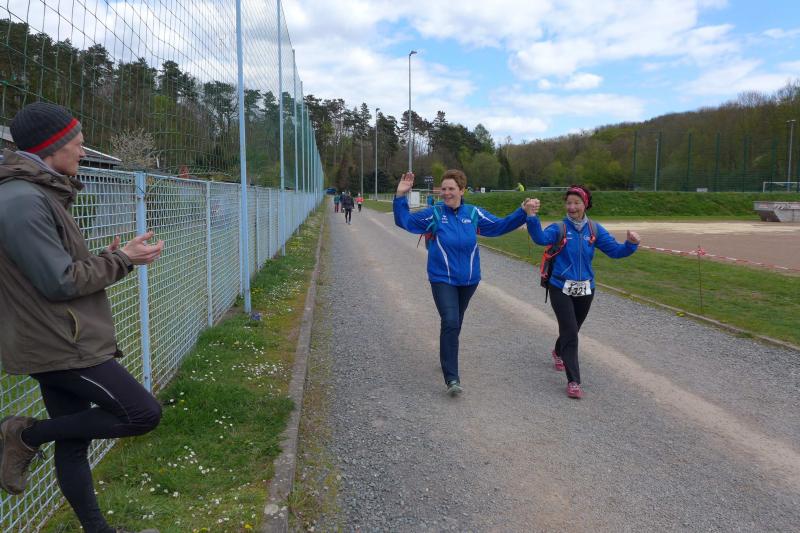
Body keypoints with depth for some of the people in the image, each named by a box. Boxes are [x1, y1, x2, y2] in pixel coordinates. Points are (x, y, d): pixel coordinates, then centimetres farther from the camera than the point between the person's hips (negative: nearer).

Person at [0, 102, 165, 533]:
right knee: (144, 414, -5)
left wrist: (105, 257, 6)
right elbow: (59, 282, -21)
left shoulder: (38, 194, 12)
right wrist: (121, 261, -11)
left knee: (73, 442, 17)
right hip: (58, 345, -10)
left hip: (57, 341, 10)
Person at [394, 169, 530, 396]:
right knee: (450, 322, -18)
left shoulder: (474, 213, -1)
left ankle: (448, 358, 45)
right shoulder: (434, 213, -9)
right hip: (442, 279, -4)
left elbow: (500, 225, 8)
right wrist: (400, 196, -23)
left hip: (468, 279, 4)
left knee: (456, 322, 20)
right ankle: (452, 378, -15)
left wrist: (523, 213, -1)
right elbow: (405, 221, -10)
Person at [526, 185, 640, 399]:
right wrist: (532, 217, -46)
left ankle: (558, 352, 54)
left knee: (570, 330, 22)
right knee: (570, 333, -11)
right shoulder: (559, 228, -10)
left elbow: (615, 250, -2)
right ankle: (573, 381, -3)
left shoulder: (594, 229, 0)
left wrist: (631, 244, -22)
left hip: (585, 290, 4)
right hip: (561, 289, -4)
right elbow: (541, 238, -30)